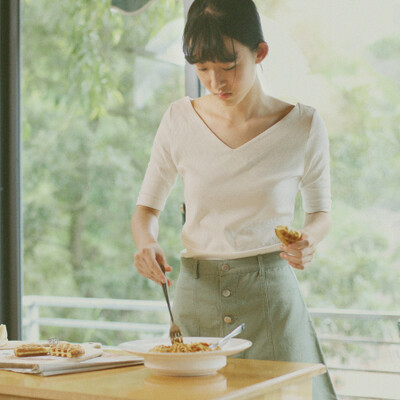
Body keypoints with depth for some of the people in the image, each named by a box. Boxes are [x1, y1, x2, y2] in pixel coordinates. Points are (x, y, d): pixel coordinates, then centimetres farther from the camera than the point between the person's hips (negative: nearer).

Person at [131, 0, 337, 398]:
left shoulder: (303, 125, -5)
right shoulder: (180, 120, -1)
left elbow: (320, 211, 9)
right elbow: (146, 207, 9)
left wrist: (309, 239, -14)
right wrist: (146, 242, -13)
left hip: (271, 294, -1)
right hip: (196, 294, 2)